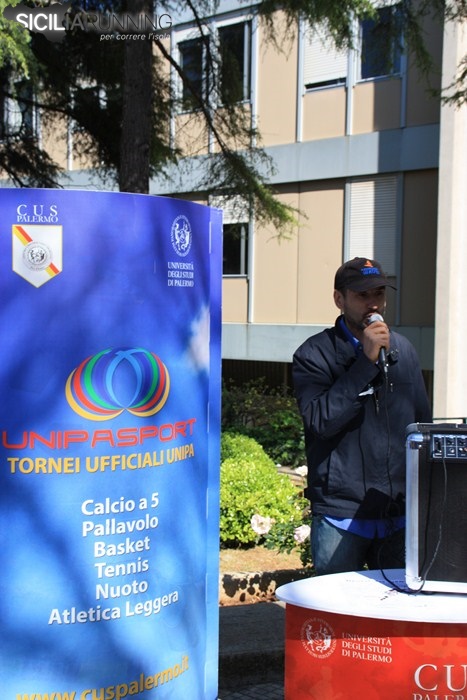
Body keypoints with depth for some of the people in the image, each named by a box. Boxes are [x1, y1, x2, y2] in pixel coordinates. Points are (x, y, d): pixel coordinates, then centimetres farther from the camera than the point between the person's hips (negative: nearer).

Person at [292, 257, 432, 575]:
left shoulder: (403, 350, 11)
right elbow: (320, 420, -20)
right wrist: (366, 361, -20)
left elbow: (423, 423, 19)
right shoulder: (314, 354, -5)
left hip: (400, 514, 5)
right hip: (341, 515, -4)